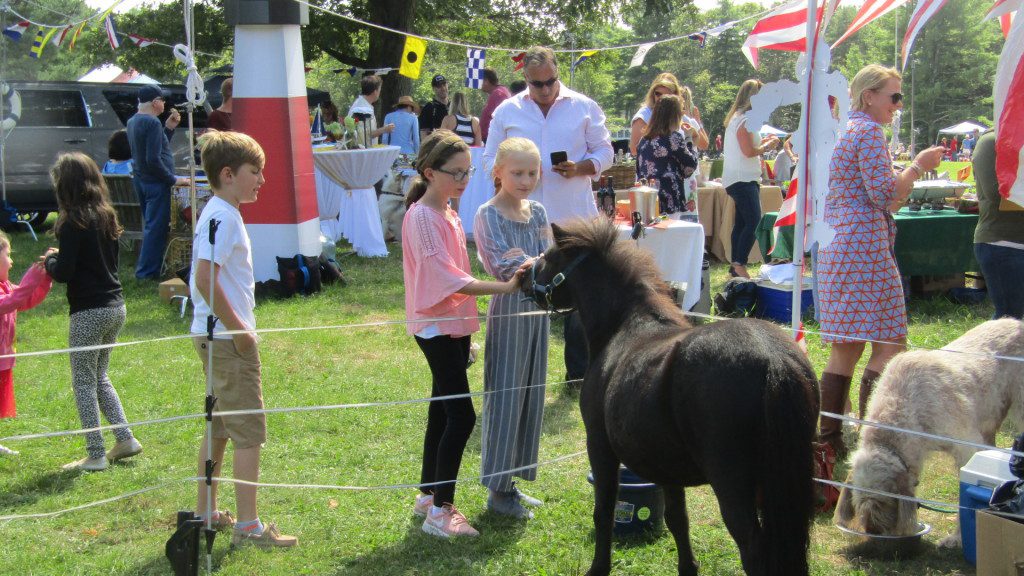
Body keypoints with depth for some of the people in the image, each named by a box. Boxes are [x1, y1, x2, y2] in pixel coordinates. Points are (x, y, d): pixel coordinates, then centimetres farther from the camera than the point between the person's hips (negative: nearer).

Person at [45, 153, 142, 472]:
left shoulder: (73, 222, -14)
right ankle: (125, 439, 18)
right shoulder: (106, 216, 9)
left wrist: (50, 260, 4)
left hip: (89, 311, -8)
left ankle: (95, 455, 5)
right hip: (115, 306, 8)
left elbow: (64, 272, -17)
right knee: (99, 376, 21)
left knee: (83, 382, 3)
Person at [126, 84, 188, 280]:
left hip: (140, 181, 10)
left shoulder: (132, 122, 13)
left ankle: (144, 270, 23)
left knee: (150, 226, 18)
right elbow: (154, 159, -23)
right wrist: (173, 180, -16)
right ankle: (147, 272, -2)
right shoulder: (152, 123, -18)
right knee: (156, 228, -4)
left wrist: (168, 128, 11)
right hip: (156, 183, -10)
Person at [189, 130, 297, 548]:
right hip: (228, 339, -10)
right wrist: (239, 328, -20)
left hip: (217, 336, 10)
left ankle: (206, 514, 27)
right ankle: (248, 526, -1)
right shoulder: (222, 216, -17)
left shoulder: (221, 213, 13)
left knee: (219, 427, 18)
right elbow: (205, 278, -27)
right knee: (249, 432, -5)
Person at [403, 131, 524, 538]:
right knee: (462, 416, -10)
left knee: (442, 412, 15)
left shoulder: (449, 215, 12)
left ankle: (428, 495, 26)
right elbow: (446, 277, -24)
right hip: (435, 325, -9)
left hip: (455, 324, 9)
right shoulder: (422, 217, -17)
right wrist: (503, 287, -28)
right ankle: (439, 511, -4)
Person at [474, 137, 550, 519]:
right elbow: (506, 267, -18)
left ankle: (512, 481, 21)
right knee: (504, 395, -2)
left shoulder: (538, 213, 9)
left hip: (538, 308, 7)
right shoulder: (489, 215, -9)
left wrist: (529, 264, -18)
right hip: (508, 309, -6)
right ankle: (498, 490, 7)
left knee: (530, 394, 10)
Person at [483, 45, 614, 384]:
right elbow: (491, 161, 7)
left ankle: (579, 372, 19)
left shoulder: (584, 108, 3)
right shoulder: (507, 112, 5)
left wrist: (579, 168, -16)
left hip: (575, 219, 0)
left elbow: (604, 152, 5)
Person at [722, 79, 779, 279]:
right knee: (754, 222, -16)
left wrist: (762, 142, 15)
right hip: (743, 180, -11)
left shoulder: (736, 117, 17)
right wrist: (767, 146, -3)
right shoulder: (745, 119, -14)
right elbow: (749, 152, -18)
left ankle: (735, 266, 15)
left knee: (742, 223, 12)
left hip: (740, 179, 11)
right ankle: (740, 265, -18)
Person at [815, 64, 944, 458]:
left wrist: (913, 173, 19)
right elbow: (885, 193, -17)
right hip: (865, 248, -10)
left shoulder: (848, 131, 22)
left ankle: (829, 440, 12)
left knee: (847, 347, 11)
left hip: (838, 248, 10)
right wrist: (918, 166, -5)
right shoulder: (869, 131, -9)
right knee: (889, 344, -8)